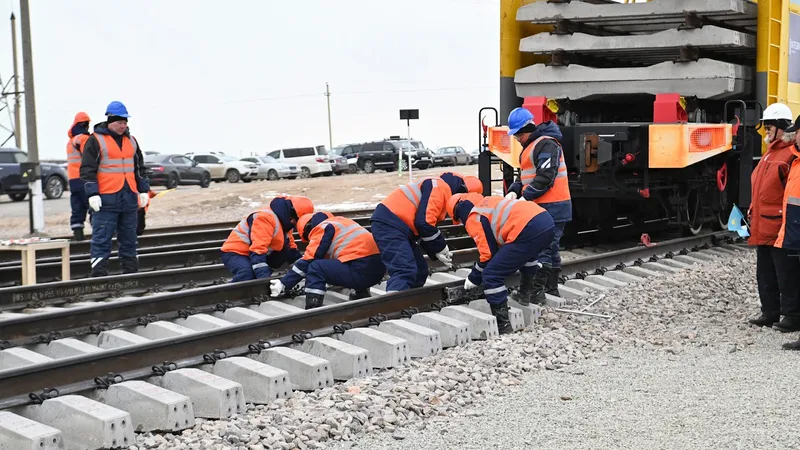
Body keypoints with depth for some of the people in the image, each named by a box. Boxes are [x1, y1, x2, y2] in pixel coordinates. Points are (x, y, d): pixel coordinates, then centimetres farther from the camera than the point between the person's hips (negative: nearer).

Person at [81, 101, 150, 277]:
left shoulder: (131, 141, 16)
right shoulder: (96, 140, -3)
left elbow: (140, 168, 23)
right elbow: (87, 169, -6)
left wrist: (143, 190, 16)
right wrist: (92, 194, -14)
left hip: (129, 199, 6)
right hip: (106, 200, -6)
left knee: (129, 239, 11)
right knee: (101, 240, -6)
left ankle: (131, 273, 18)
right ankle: (99, 275, -5)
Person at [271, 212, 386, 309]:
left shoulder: (322, 228, 0)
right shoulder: (340, 221, 25)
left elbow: (307, 261, -2)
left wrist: (284, 283, 4)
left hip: (361, 271, -9)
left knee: (315, 268, -5)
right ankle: (362, 294, 32)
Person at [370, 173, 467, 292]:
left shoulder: (440, 190, 24)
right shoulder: (441, 187, -7)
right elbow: (424, 222, -17)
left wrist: (436, 252, 12)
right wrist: (441, 246, -3)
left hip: (395, 226, 11)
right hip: (389, 224, -11)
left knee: (420, 269, 15)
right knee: (405, 271, -22)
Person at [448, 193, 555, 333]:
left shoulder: (473, 218, 7)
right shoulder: (488, 202, 31)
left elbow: (488, 254, 4)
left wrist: (474, 279, 18)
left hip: (529, 231, -9)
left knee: (491, 275, -2)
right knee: (526, 254, 43)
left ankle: (501, 323, -3)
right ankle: (527, 293, 41)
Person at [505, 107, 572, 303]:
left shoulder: (546, 144, -14)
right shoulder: (531, 146, 19)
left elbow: (545, 177, -22)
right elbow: (526, 175, 22)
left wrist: (526, 196, -18)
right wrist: (514, 191, 4)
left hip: (551, 207, -10)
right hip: (542, 207, 10)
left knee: (541, 249, -11)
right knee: (550, 248, 15)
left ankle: (536, 291, -12)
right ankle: (551, 289, 21)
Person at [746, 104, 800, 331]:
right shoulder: (770, 153, 17)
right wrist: (753, 213, 22)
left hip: (780, 227, -10)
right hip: (763, 227, 10)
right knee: (765, 272, 15)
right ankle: (770, 312, 25)